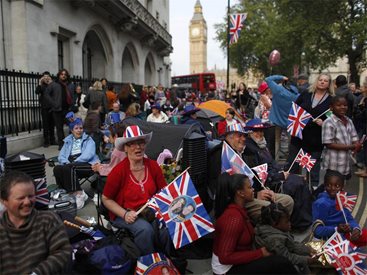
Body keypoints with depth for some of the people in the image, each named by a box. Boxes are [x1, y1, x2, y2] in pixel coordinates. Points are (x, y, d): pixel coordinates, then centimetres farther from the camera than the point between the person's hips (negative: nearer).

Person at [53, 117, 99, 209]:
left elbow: (88, 154, -4)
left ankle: (79, 194, -28)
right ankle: (66, 193, -23)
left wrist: (74, 162, -14)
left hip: (88, 165, -4)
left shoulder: (88, 139, 14)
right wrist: (66, 162, -4)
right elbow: (61, 156, 19)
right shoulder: (68, 141, 27)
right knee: (57, 169, -26)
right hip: (70, 165, 4)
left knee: (68, 168, -34)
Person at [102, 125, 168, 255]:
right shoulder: (118, 171, -11)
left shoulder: (153, 166, 0)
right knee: (145, 229, -32)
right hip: (124, 214, -3)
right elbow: (106, 199, -2)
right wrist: (125, 214, -15)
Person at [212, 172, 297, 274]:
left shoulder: (239, 209, 0)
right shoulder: (233, 217, -27)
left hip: (237, 261, 8)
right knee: (281, 263, -14)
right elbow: (225, 257, -25)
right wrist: (259, 253, -20)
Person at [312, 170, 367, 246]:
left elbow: (349, 218, 4)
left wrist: (356, 229, -17)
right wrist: (337, 229, -33)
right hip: (327, 237, -7)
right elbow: (317, 230, -21)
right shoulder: (321, 203, -19)